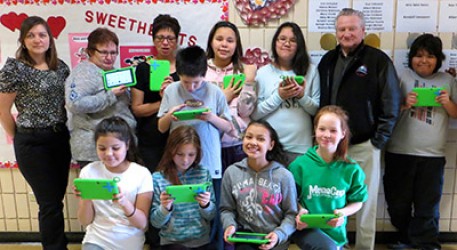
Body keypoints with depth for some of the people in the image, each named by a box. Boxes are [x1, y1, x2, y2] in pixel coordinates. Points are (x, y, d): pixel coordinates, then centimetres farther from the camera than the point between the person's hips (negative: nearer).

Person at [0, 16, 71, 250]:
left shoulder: (60, 66, 6)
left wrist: (61, 128, 6)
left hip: (60, 138, 6)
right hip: (32, 143, -5)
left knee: (57, 197, 15)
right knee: (50, 203, 1)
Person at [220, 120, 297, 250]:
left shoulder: (284, 175, -5)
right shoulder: (231, 172, 1)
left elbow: (291, 213, -2)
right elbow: (227, 208, 8)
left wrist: (279, 234, -16)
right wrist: (229, 225, -11)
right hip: (245, 236, 0)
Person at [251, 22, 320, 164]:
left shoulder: (310, 71, 6)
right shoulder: (263, 72, 2)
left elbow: (318, 110, 6)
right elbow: (254, 114, -3)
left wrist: (302, 96, -11)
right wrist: (278, 96, -12)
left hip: (301, 147, 1)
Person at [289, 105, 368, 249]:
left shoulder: (351, 169, -5)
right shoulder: (300, 164, -9)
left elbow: (357, 202, 6)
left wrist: (343, 213, -13)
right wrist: (299, 211, -19)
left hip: (335, 230, 3)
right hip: (306, 227, -3)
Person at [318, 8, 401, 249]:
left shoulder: (379, 60, -4)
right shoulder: (328, 60, 10)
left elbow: (391, 104, -5)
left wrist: (378, 140, -9)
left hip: (364, 146, -4)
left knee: (365, 202, 7)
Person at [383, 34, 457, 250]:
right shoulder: (402, 77, 2)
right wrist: (403, 104, -16)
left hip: (432, 155, 0)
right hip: (399, 152, 0)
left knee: (427, 207, 5)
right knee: (398, 203, 11)